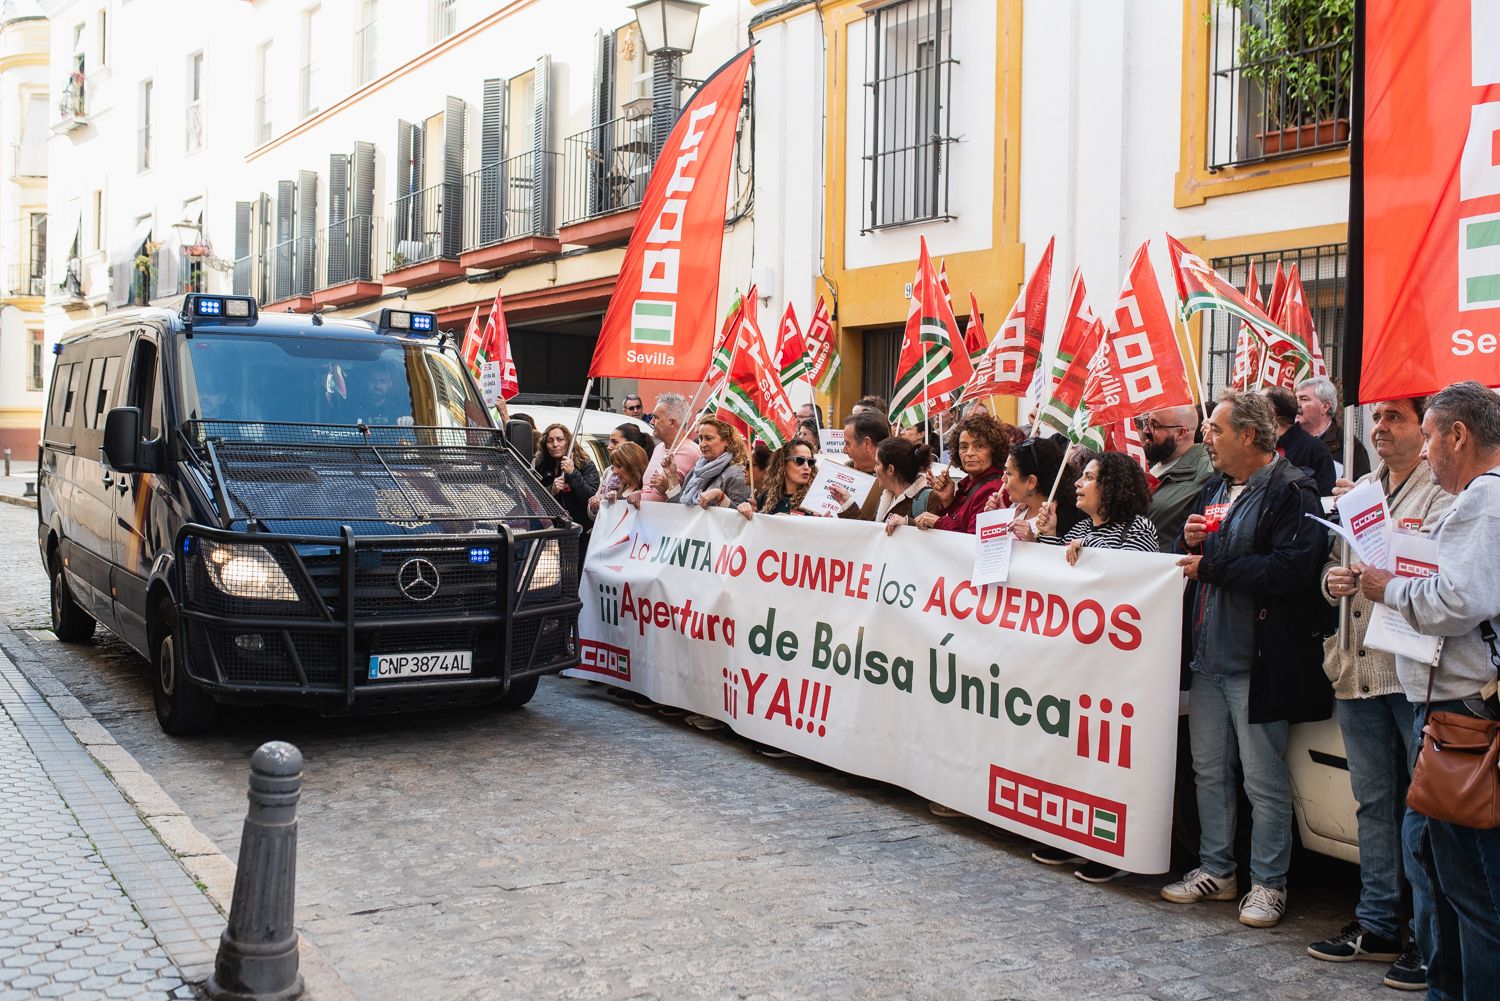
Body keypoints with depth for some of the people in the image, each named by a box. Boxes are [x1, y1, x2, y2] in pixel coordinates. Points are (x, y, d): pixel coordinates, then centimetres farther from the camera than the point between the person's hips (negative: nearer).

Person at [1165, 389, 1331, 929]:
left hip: (1257, 662, -8)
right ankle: (1215, 870, 28)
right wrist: (1192, 540, 1)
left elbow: (1292, 569, -25)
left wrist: (1212, 564, -18)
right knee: (1209, 771, 16)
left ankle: (1268, 883, 14)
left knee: (1265, 780, 2)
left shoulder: (1291, 492, -12)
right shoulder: (1214, 490, 15)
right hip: (1207, 657, 8)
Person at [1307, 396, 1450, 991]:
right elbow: (1335, 561, 23)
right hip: (1359, 669, 7)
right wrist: (1332, 581, 2)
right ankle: (1378, 925, 24)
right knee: (1374, 802, 14)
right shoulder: (1357, 490, 17)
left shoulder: (1443, 492, -5)